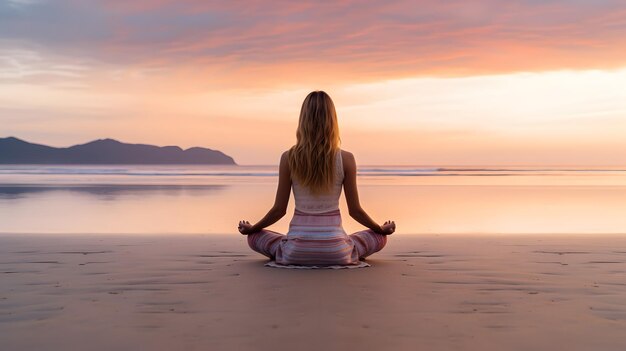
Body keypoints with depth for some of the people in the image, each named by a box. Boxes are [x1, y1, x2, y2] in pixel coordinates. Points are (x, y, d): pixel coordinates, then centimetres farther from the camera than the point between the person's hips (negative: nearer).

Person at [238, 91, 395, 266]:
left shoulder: (289, 158, -8)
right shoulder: (346, 159, -9)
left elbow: (279, 209, -2)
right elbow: (355, 210, -2)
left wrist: (251, 228, 17)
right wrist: (382, 229, 18)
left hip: (297, 252, 0)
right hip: (336, 253, 0)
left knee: (254, 237, 27)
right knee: (379, 237, 26)